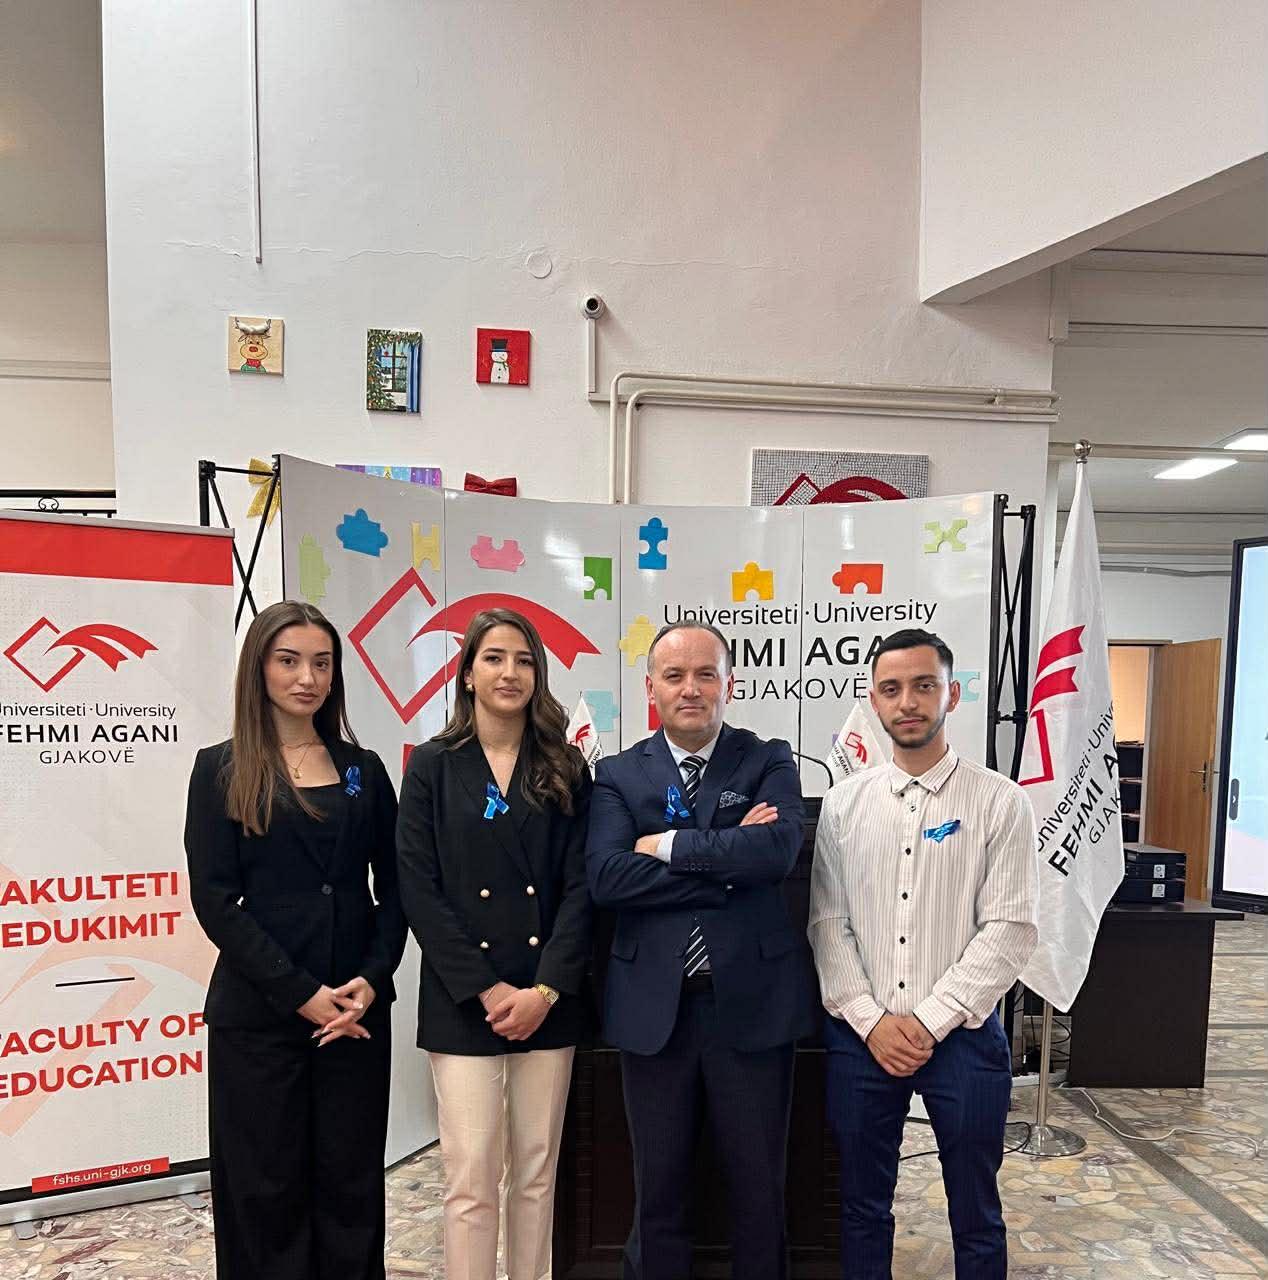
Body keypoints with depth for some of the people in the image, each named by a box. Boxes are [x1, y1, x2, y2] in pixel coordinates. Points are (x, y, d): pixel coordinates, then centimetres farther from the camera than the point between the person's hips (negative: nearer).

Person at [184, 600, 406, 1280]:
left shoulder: (363, 769, 7)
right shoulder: (222, 770, -2)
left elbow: (392, 886, 6)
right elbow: (214, 899, -8)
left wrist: (371, 980, -8)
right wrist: (301, 993, -13)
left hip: (356, 1007, 3)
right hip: (259, 1012, -2)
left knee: (352, 1183, 11)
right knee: (266, 1186, 9)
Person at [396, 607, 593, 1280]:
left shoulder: (566, 769, 4)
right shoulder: (433, 765, -1)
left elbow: (579, 887, 0)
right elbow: (418, 890, -6)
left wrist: (546, 989, -11)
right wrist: (485, 989, -11)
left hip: (548, 1000, 2)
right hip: (463, 1002, -2)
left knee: (536, 1172, 12)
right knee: (471, 1178, 2)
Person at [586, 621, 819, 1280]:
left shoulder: (769, 761, -1)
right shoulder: (618, 774, 1)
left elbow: (778, 848, -20)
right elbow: (606, 878, -14)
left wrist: (664, 844, -15)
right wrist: (725, 864, -17)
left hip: (751, 1002, 0)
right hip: (654, 1006, 1)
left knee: (759, 1190, 17)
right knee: (657, 1192, 18)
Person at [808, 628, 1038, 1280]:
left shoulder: (999, 802, -6)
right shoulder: (844, 803, 1)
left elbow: (1009, 930, -9)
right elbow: (827, 924, 1)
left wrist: (929, 1022, -12)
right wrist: (871, 1021, -8)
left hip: (962, 1035, -1)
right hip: (859, 1036, 2)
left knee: (975, 1214, 15)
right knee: (863, 1207, 16)